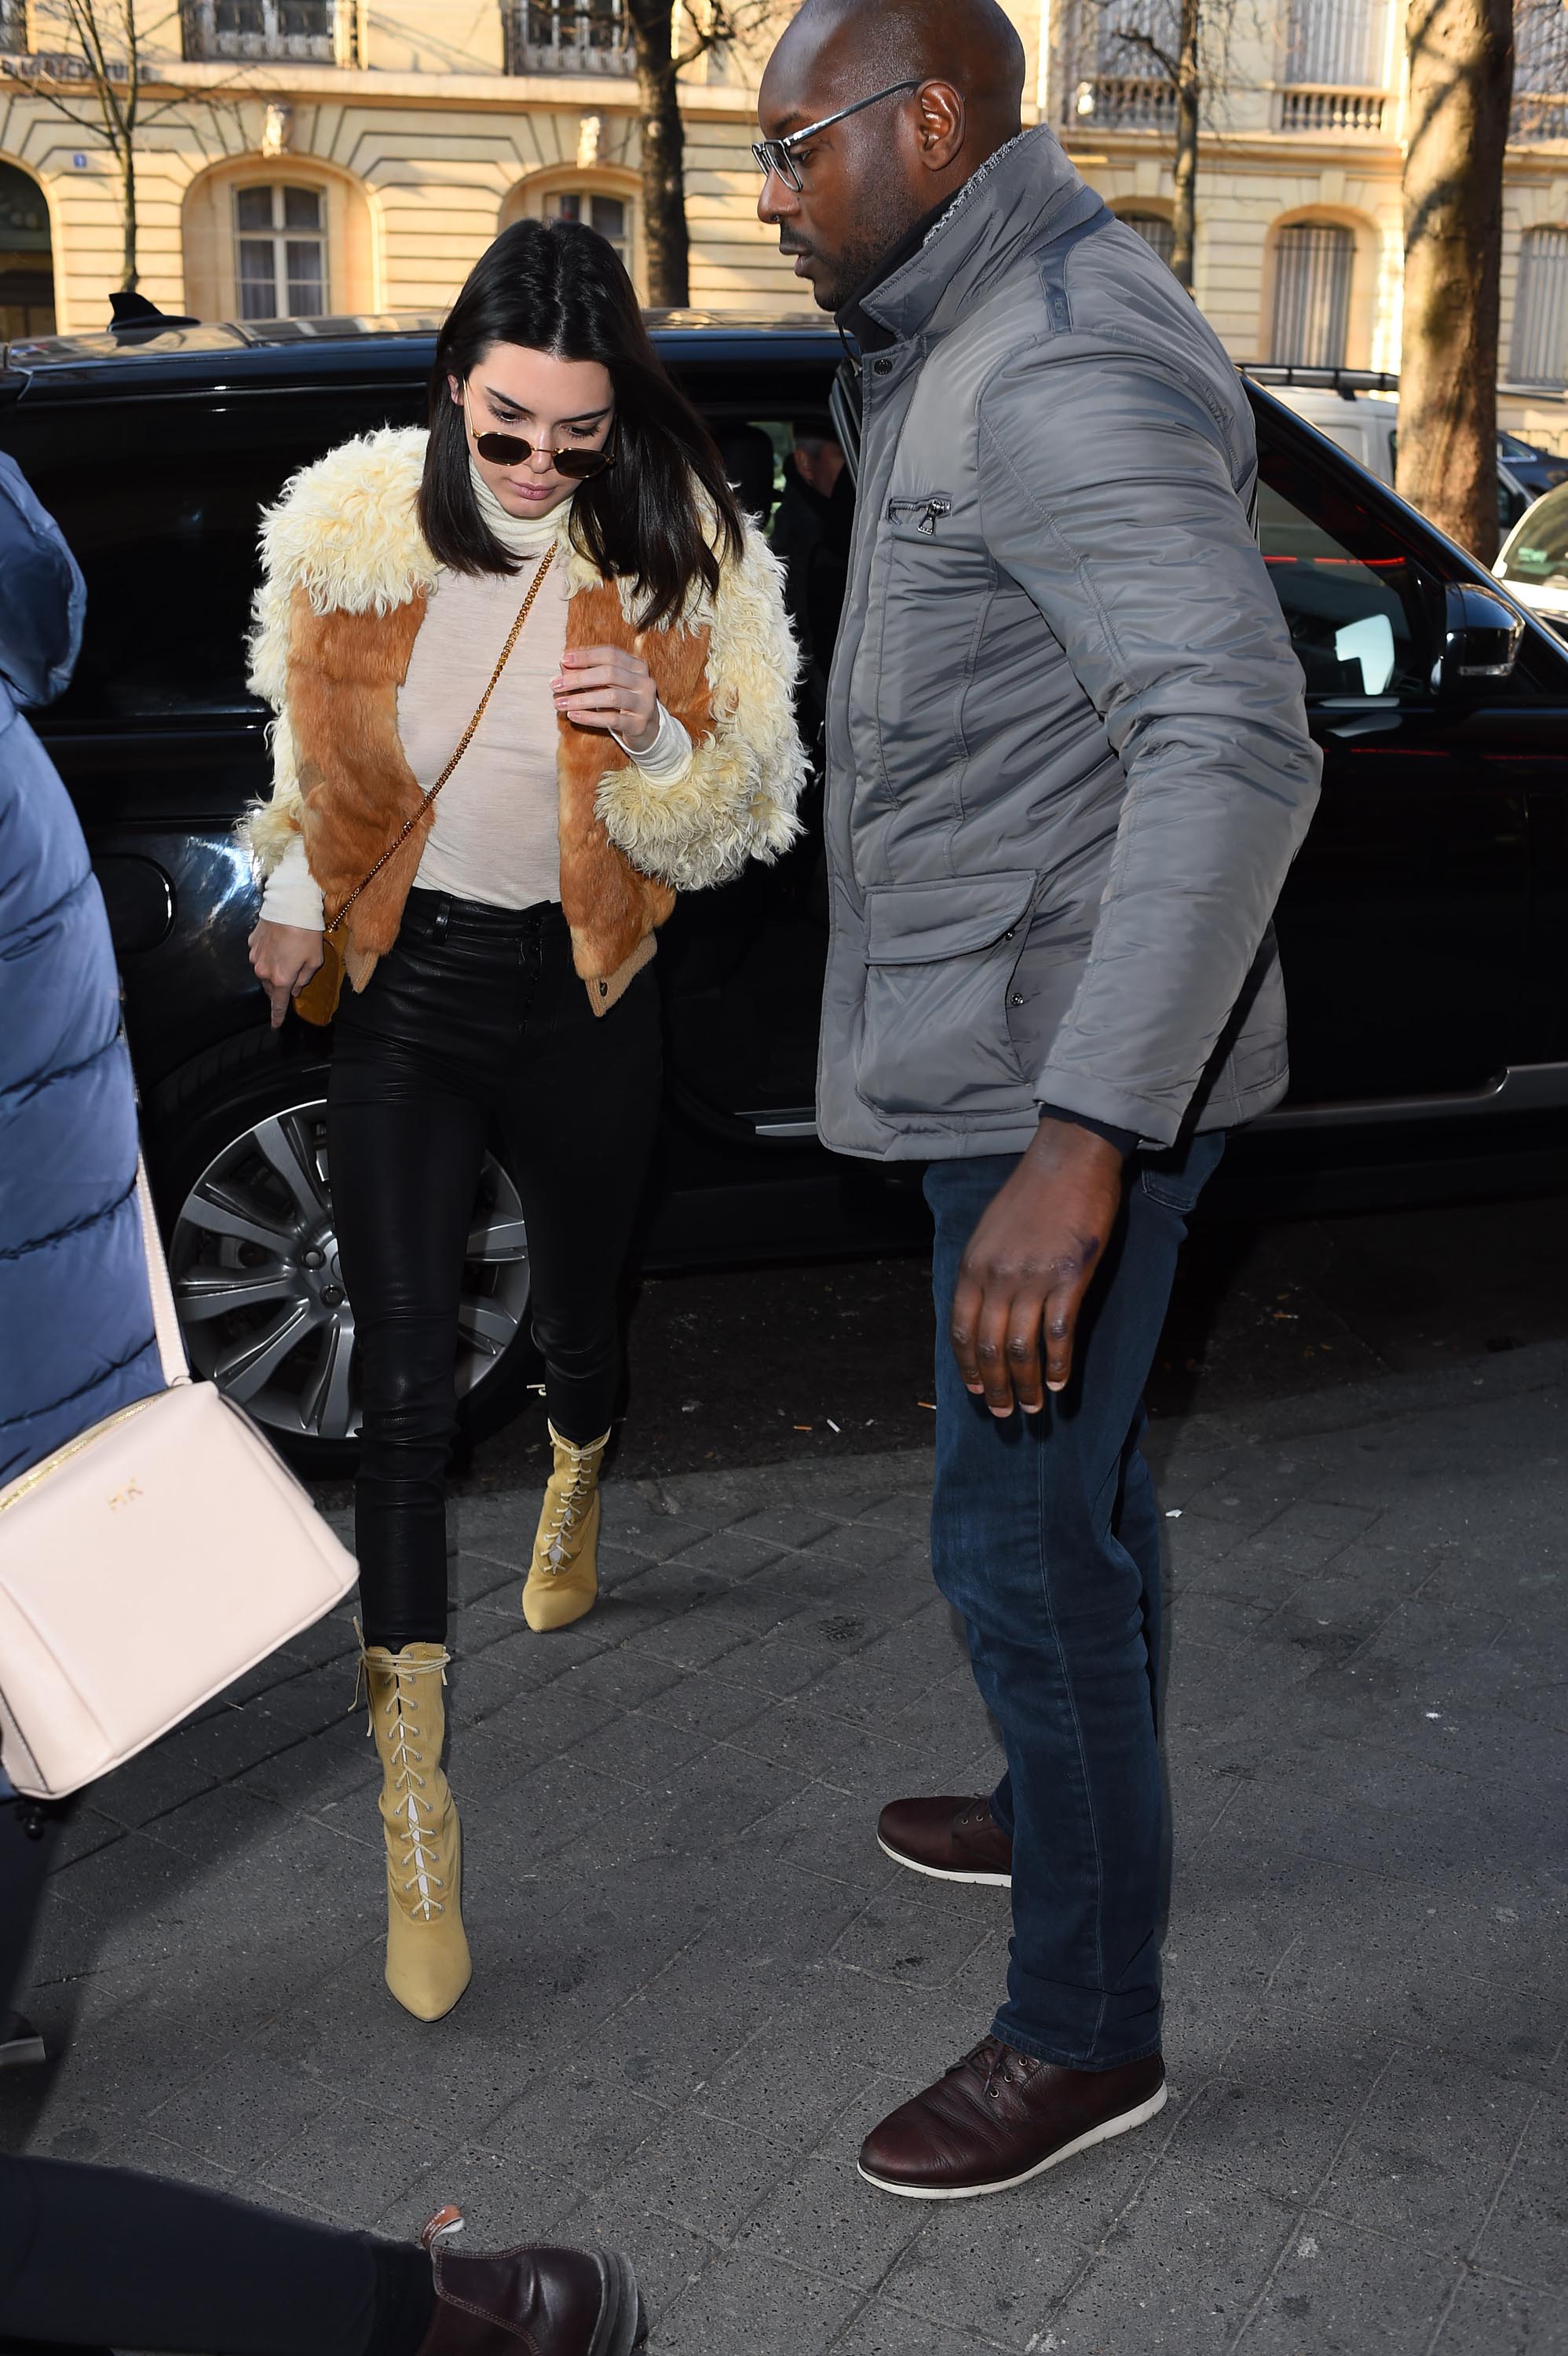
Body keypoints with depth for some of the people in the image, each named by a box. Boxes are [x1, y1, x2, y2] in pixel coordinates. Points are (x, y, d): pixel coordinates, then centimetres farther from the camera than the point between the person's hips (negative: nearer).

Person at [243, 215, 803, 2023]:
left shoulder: (684, 553, -10)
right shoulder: (356, 523, -7)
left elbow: (741, 819, -7)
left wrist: (653, 738, -26)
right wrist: (293, 897, 11)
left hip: (584, 1000, 1)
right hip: (405, 991, 0)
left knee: (578, 1310, 21)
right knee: (405, 1393, -6)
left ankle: (575, 1488, 61)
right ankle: (415, 1831, 2)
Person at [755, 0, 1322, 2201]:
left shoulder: (1073, 370, -21)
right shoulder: (973, 351, 13)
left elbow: (1238, 752, -34)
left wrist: (1076, 1142, -41)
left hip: (1064, 1076, -10)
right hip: (1020, 1055, 10)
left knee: (1021, 1536, -1)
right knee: (1068, 1473, 23)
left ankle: (1086, 2030, 16)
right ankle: (1071, 1813, 44)